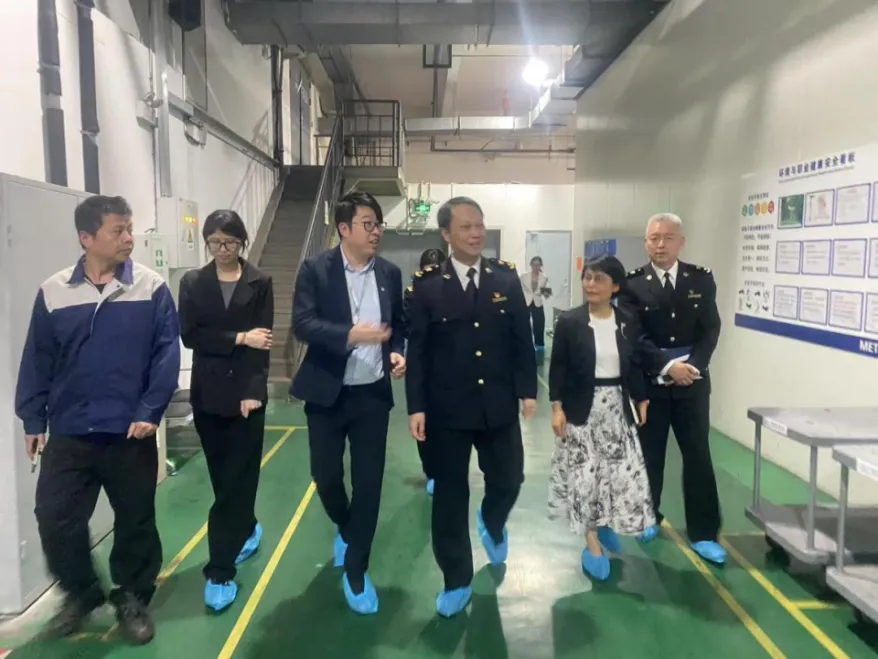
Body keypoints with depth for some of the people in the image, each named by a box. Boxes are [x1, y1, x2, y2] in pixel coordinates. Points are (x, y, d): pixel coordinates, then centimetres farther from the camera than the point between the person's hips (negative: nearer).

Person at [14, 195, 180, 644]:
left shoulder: (151, 288, -5)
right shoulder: (53, 292, 1)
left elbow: (167, 353, -7)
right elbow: (37, 360, 6)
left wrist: (150, 411, -14)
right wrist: (32, 419, 7)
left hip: (131, 432, -1)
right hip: (68, 433, 2)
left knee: (135, 521, 9)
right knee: (55, 519, 5)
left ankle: (132, 599, 31)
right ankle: (80, 594, 31)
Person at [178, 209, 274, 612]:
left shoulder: (259, 283, 1)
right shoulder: (193, 283, 6)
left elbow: (262, 340, -6)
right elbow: (189, 335, -4)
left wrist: (253, 390, -16)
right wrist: (238, 338, -14)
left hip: (246, 393, -2)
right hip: (208, 394, 3)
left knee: (236, 479, -3)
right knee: (223, 477, 13)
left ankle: (220, 571, 3)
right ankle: (247, 529, 39)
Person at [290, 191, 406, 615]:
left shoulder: (390, 274, 4)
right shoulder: (315, 269, -6)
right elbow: (302, 324, -16)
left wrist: (398, 352, -6)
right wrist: (351, 334, -30)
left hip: (372, 394, 2)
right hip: (327, 393, -2)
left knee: (368, 482, 3)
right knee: (326, 476, 9)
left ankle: (356, 571, 20)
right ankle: (345, 529, 43)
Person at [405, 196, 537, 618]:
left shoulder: (506, 278, 3)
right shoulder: (427, 285, -4)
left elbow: (522, 338, 5)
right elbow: (417, 349, -5)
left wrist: (528, 390, 1)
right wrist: (416, 406, -8)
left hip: (500, 405, 2)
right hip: (447, 408, -2)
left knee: (508, 480, 12)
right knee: (450, 496, 7)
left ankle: (492, 525, 48)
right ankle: (457, 582, 24)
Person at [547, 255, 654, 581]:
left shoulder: (629, 322, 1)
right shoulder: (569, 321, -7)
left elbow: (635, 366, 8)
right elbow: (558, 368, -5)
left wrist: (642, 401, 4)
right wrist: (557, 407, -11)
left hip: (617, 407, 3)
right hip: (582, 408, -2)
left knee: (624, 472, 6)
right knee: (585, 474, 2)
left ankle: (607, 523, 35)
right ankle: (592, 542, 19)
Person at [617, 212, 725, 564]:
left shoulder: (701, 278, 2)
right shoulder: (632, 283, -6)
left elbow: (710, 329, -2)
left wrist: (693, 365, -16)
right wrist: (667, 366, -22)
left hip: (693, 381, 2)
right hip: (649, 382, -1)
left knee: (698, 455, 6)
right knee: (649, 454, 12)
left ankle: (702, 533, 16)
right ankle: (649, 518, 31)